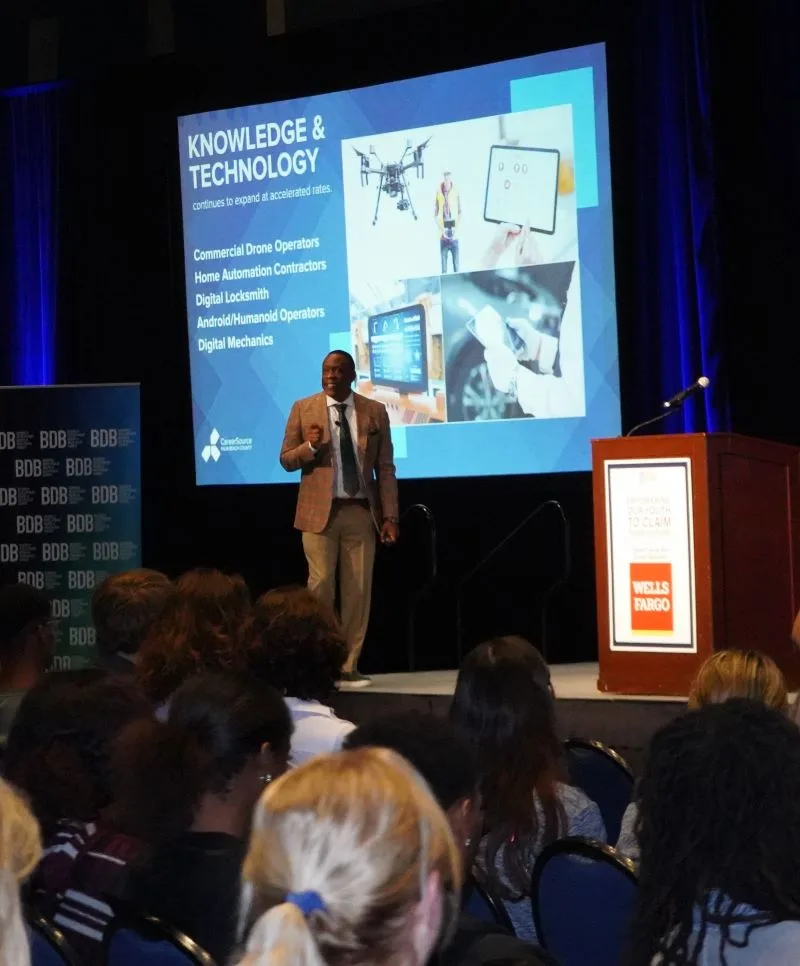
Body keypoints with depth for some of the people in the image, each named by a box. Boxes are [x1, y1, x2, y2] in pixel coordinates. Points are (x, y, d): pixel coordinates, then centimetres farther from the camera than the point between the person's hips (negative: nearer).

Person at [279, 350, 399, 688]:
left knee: (358, 590, 2)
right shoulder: (303, 409, 4)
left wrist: (390, 515, -1)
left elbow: (385, 468, 6)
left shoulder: (375, 411, 7)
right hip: (320, 511, -2)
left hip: (361, 512, 2)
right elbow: (286, 459, 7)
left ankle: (349, 666, 10)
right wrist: (310, 446, -14)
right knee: (320, 586, -6)